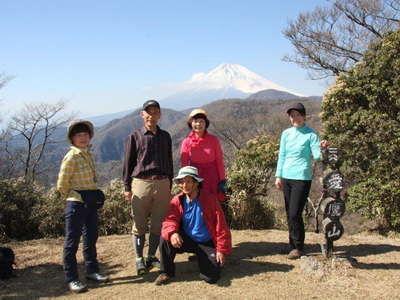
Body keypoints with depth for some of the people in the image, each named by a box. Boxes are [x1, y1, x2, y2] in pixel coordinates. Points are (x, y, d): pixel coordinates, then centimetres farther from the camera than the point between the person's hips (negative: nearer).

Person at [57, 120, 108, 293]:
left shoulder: (88, 155, 10)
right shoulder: (71, 157, -12)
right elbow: (62, 185, -11)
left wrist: (94, 198, 12)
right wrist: (75, 198, -4)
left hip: (92, 203, 8)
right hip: (76, 203, -8)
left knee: (91, 238, 16)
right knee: (72, 241, -1)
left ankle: (92, 271, 29)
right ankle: (71, 279, 6)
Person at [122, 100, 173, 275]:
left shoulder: (165, 136, 12)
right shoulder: (135, 136, 2)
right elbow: (128, 162, 3)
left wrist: (169, 185, 15)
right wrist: (127, 187, -1)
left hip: (162, 184, 3)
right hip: (141, 183, -3)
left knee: (158, 224, 8)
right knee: (139, 224, 2)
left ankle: (151, 257, 22)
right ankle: (139, 259, 14)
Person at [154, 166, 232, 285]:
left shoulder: (210, 199, -15)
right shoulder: (177, 201, -4)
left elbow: (221, 226, -13)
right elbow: (170, 220, -13)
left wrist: (221, 250, -14)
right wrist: (172, 233, -37)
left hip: (207, 243, -2)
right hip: (187, 240, 2)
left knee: (211, 277, -16)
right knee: (165, 238, -26)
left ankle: (202, 257, 18)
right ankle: (166, 272, -4)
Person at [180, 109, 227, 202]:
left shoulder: (213, 140, -1)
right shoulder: (187, 142, -1)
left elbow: (219, 161, 3)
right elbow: (184, 164, 4)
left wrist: (222, 180, 0)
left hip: (212, 179, 0)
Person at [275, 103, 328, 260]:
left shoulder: (311, 134, -5)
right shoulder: (286, 134, 9)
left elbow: (317, 156, -13)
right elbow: (282, 156, 12)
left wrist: (321, 148, -35)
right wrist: (278, 176, 8)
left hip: (302, 178, -5)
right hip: (287, 177, 5)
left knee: (295, 214, -9)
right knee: (289, 214, 10)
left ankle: (298, 248, 5)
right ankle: (293, 245, 22)